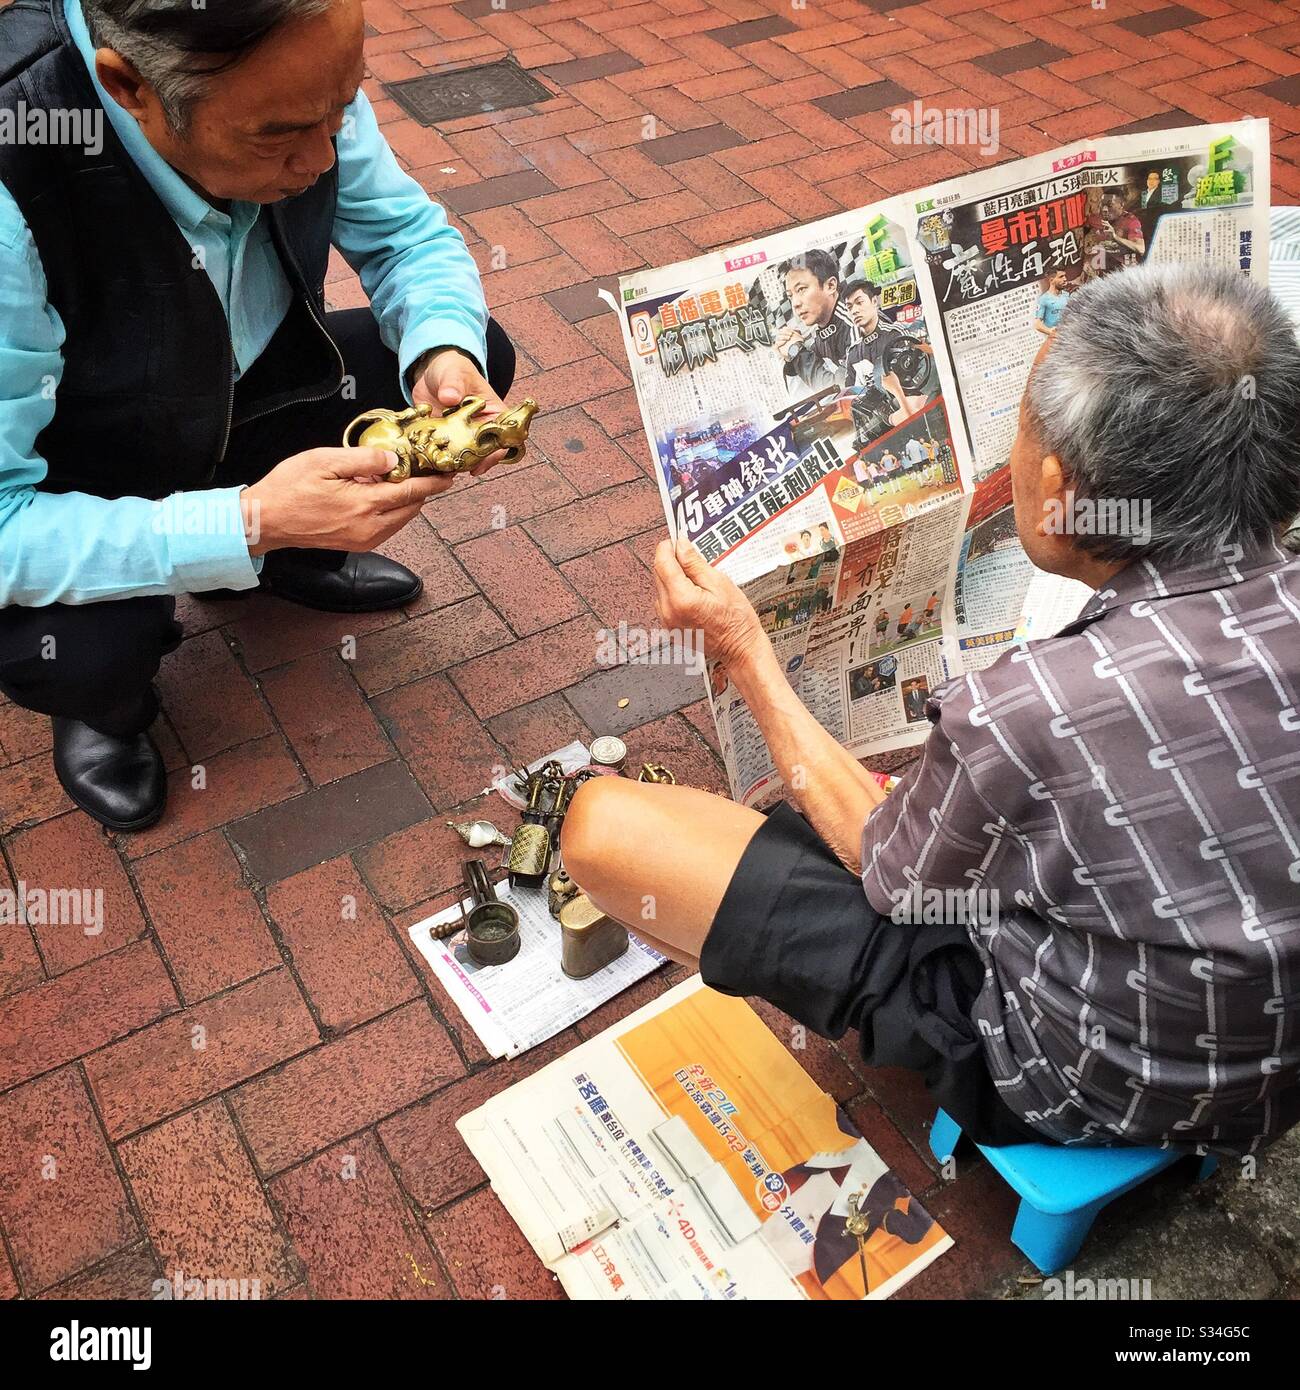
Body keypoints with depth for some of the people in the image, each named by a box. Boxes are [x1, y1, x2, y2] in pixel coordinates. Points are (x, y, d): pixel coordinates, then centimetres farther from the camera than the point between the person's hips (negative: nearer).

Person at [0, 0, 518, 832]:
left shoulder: (290, 83, -23)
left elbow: (408, 232, -6)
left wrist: (444, 352, -28)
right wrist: (248, 524, -43)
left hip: (231, 390, 5)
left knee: (477, 357, -8)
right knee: (89, 649, -34)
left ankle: (292, 557, 16)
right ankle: (103, 705, 8)